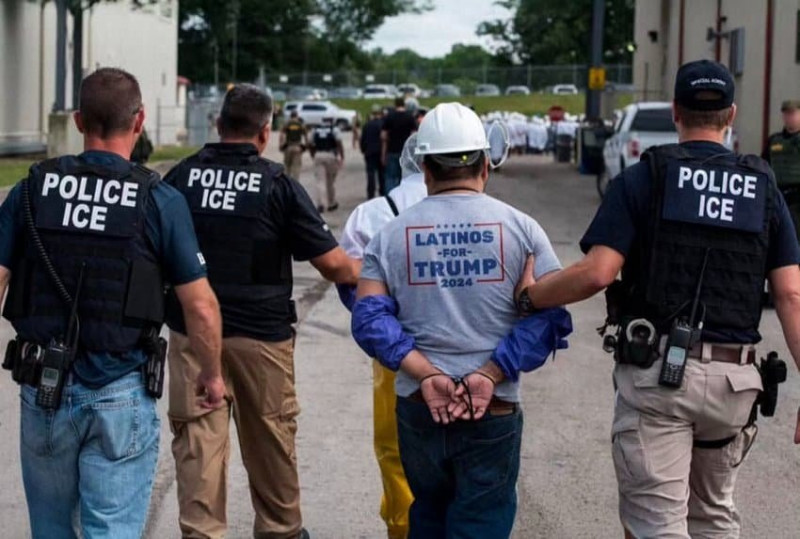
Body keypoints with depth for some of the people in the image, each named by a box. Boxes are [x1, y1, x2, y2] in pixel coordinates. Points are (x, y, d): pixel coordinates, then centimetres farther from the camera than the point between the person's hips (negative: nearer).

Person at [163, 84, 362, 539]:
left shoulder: (180, 177, 1)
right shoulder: (279, 185, -7)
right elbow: (331, 264, -7)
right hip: (261, 333, -1)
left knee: (198, 437, 2)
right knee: (271, 439, 13)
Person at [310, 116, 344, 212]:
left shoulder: (316, 131, 9)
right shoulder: (334, 130, -1)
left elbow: (312, 146, 13)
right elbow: (339, 144, -9)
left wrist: (314, 157, 25)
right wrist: (342, 158, -8)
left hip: (318, 155, 2)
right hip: (331, 156, -2)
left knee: (320, 181, -1)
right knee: (331, 181, 12)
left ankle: (321, 204, -18)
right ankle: (331, 204, 23)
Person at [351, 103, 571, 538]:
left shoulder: (391, 235, 3)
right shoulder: (521, 229, -1)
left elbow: (369, 318, -7)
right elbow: (549, 315, -10)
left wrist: (426, 375, -12)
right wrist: (489, 374, -14)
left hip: (417, 408, 2)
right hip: (494, 412, -2)